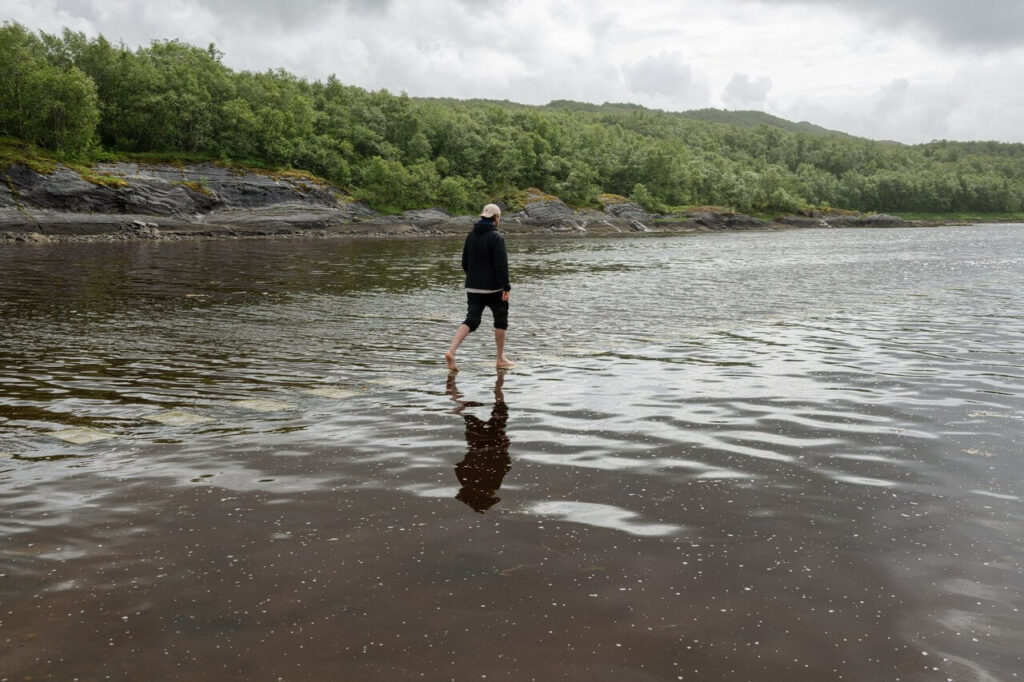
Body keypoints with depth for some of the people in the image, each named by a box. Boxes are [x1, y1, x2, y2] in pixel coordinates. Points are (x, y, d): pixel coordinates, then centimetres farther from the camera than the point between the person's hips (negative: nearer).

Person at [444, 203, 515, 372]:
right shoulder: (496, 238, -14)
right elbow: (501, 264, -19)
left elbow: (465, 262, 15)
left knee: (471, 321, 4)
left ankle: (451, 351, -16)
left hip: (473, 288, 6)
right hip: (493, 288, -6)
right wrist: (506, 287, -17)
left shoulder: (471, 236, 8)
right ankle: (501, 359, 17)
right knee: (501, 320, 11)